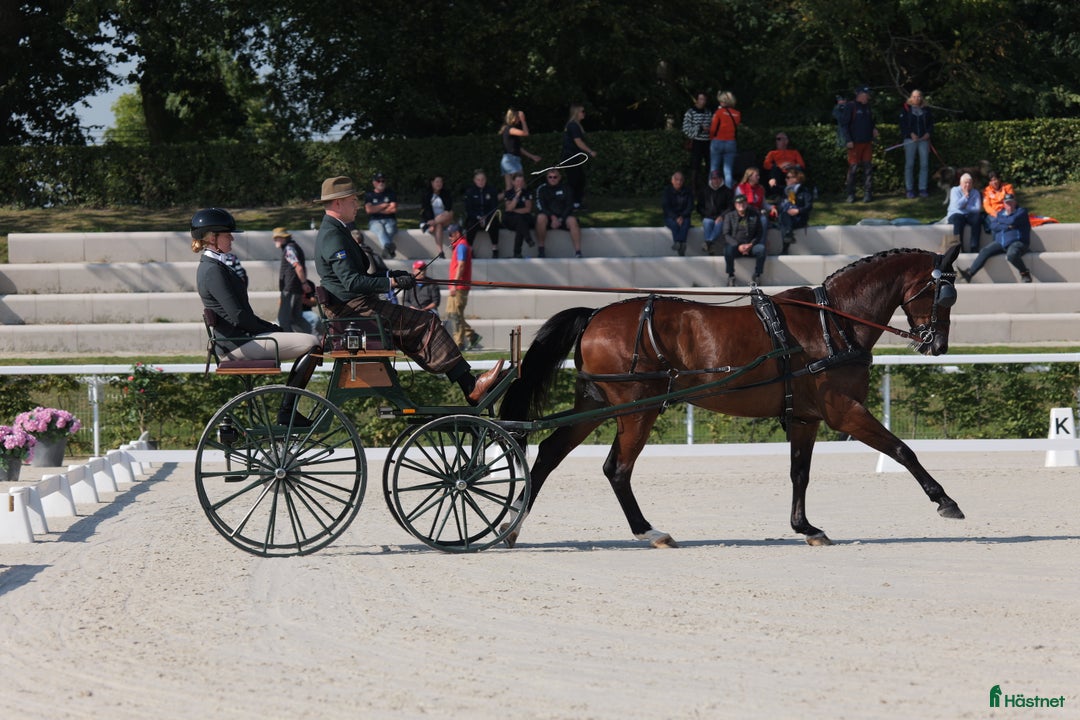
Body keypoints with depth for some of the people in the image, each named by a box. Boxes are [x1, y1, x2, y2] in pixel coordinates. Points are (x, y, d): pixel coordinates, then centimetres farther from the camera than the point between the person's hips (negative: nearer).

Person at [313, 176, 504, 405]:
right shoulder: (332, 236, -15)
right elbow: (352, 282, -24)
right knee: (427, 323, -13)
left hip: (351, 309, 11)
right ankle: (471, 387, -14)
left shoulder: (334, 232, 20)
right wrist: (392, 282, -22)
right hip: (355, 309, -11)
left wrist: (389, 275, 13)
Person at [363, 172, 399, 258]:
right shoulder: (369, 195, 16)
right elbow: (369, 210, 0)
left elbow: (393, 209, 3)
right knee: (380, 229, -38)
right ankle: (389, 247, -67)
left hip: (389, 220, 1)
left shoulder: (391, 193, 16)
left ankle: (386, 251, -61)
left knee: (389, 230, -36)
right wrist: (384, 206, 3)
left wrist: (376, 209, 3)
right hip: (375, 221, -1)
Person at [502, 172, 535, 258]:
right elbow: (509, 208, -9)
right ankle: (528, 239, -46)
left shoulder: (527, 193, 9)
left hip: (525, 219, 0)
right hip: (510, 220, 0)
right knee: (519, 218, -36)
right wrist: (517, 196, -16)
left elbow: (528, 209, 0)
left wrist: (514, 211, -5)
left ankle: (517, 252, -36)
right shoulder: (509, 193, 6)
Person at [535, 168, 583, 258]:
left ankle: (578, 252, -37)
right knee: (541, 217, -34)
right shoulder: (542, 189, 7)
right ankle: (540, 250, -28)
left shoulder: (566, 189, 9)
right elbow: (541, 206, -4)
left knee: (572, 220, -32)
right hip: (548, 217, 0)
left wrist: (560, 220, -13)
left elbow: (569, 207, 2)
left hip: (563, 217, 0)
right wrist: (553, 218, -19)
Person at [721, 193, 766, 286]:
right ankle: (730, 276, -20)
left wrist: (751, 244, -14)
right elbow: (726, 234, -2)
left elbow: (759, 234, 5)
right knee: (728, 249, -35)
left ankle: (757, 275, -16)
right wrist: (738, 246, -17)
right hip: (735, 245, -1)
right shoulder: (729, 216, 7)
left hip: (751, 246, 1)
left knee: (761, 248, -31)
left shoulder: (754, 215, 8)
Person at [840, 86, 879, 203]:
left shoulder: (867, 107, 14)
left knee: (868, 167, 3)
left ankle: (868, 193, 7)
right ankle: (850, 194, 3)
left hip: (867, 142, 6)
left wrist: (874, 129, 4)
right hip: (854, 143, -6)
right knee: (853, 168, -4)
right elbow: (844, 124, -9)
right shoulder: (850, 107, -6)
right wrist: (848, 140, -16)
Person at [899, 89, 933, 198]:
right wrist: (911, 134, -13)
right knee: (909, 165, -2)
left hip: (924, 139, 3)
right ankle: (910, 190, 2)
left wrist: (928, 133, -5)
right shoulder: (905, 109, 4)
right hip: (910, 140, -3)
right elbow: (903, 124, -2)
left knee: (924, 164, 0)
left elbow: (931, 123, 13)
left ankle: (922, 189, 7)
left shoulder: (926, 109, 12)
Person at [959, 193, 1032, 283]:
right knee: (984, 252, -18)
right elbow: (993, 226, 4)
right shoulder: (1000, 213, 21)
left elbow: (1013, 220, -13)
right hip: (1000, 243, 5)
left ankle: (1025, 272, -14)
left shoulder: (1021, 211, 7)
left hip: (1017, 242, -5)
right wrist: (1007, 226, -10)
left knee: (1011, 255, -38)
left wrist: (999, 220, 3)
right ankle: (969, 273, -22)